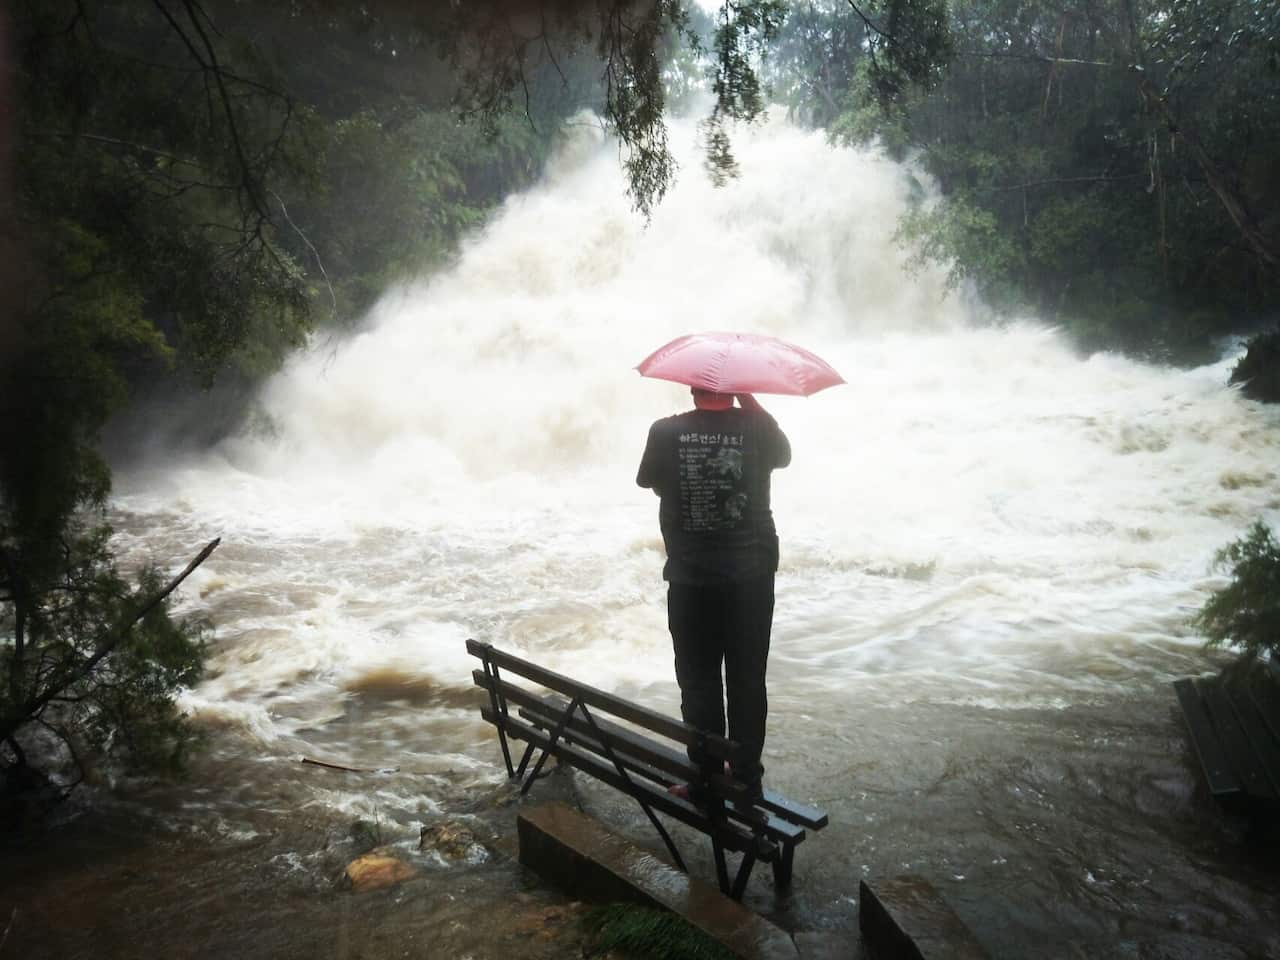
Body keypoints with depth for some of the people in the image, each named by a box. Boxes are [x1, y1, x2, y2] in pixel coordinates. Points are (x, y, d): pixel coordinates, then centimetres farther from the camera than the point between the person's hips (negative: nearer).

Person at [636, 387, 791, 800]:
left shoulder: (666, 432, -10)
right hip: (751, 576, 1)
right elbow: (783, 454, 13)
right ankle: (746, 778, 21)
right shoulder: (756, 428, -9)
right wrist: (748, 398, 11)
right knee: (747, 681, 12)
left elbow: (649, 480, 6)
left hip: (690, 579, -1)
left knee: (698, 682, 11)